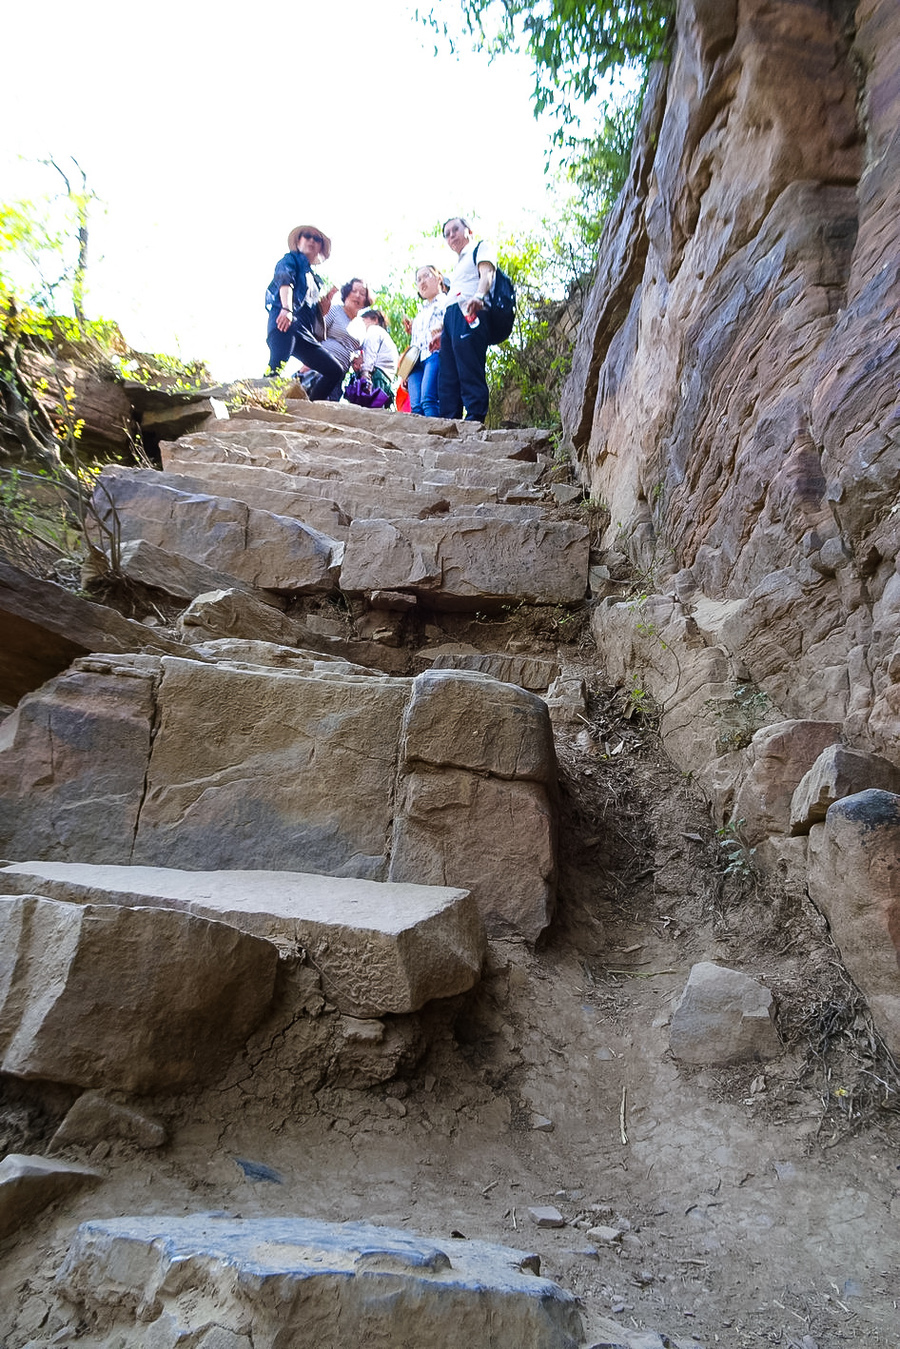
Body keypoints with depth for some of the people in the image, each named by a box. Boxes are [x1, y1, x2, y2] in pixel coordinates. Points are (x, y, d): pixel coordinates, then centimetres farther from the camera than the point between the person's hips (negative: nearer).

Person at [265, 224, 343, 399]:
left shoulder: (313, 277, 34)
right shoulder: (291, 259, 16)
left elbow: (319, 314, 29)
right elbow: (285, 281, -7)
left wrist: (328, 297, 12)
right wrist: (287, 309, -26)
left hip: (305, 333, 8)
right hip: (286, 324, -8)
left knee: (335, 371, 0)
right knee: (275, 369, -31)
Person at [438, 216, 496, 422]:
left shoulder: (481, 247, 12)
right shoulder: (460, 263, 36)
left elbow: (487, 272, -8)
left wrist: (478, 295, -29)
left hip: (468, 313, -9)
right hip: (450, 317, 9)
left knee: (470, 372, -19)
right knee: (448, 378, -1)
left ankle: (475, 421, -26)